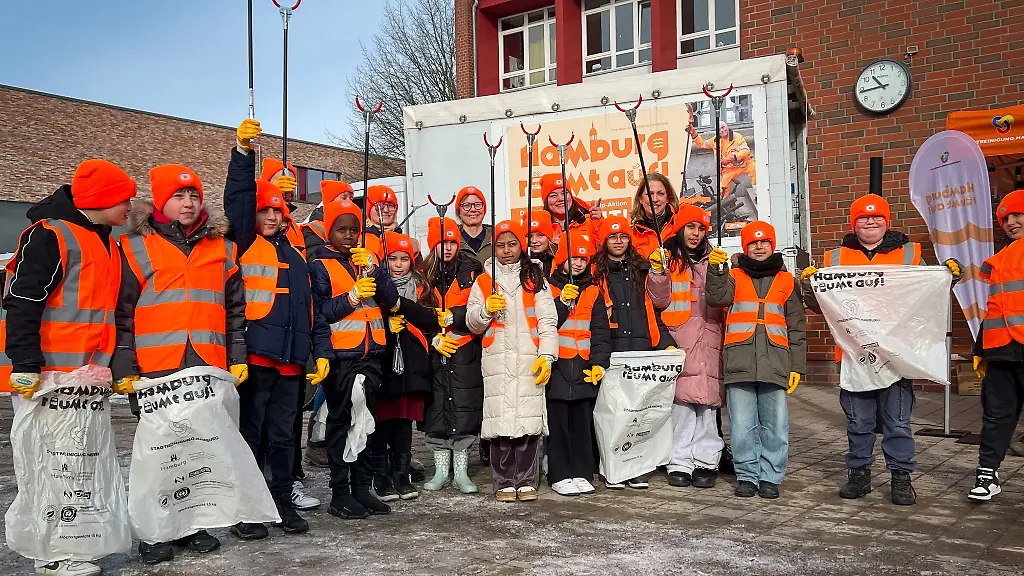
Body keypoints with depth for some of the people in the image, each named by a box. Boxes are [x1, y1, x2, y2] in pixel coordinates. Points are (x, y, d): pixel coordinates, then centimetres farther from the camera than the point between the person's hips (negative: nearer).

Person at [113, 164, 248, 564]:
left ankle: (195, 525, 23)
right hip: (155, 370, -3)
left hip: (210, 370, 3)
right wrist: (123, 369, -7)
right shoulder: (136, 247, 3)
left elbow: (235, 310, 14)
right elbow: (122, 314, 0)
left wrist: (238, 359, 7)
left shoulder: (223, 249, 12)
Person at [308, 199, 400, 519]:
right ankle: (340, 493, 5)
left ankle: (362, 487, 17)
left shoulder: (368, 260, 15)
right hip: (340, 355, -5)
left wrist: (373, 269, -11)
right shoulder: (320, 266, 1)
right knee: (341, 421, -2)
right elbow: (319, 312, -10)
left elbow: (391, 300, 1)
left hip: (370, 353, 5)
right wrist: (353, 296, -17)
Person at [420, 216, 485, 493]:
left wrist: (453, 317, -15)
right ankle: (441, 470, 17)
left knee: (464, 408, -2)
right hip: (433, 351, 2)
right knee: (435, 408, 3)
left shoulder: (472, 271, 0)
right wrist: (434, 339, -7)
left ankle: (461, 472, 10)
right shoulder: (425, 275, 6)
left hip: (465, 351, -2)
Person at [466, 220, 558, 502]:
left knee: (529, 420, -4)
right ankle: (504, 482, 7)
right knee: (501, 421, -3)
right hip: (497, 360, 1)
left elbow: (547, 321, 5)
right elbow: (472, 322, 11)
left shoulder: (535, 280, 12)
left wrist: (547, 356, -6)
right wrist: (486, 310, -9)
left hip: (530, 360, 0)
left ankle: (526, 481, 6)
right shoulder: (483, 281, 15)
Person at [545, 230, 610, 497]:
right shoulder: (548, 288, 4)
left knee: (583, 422, 7)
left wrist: (599, 362, -2)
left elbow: (600, 332, 10)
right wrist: (562, 302, -16)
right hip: (557, 366, -3)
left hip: (584, 369, 3)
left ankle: (581, 473, 17)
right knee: (558, 422, -1)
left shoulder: (593, 292, 14)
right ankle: (560, 476, 7)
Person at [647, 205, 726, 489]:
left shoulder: (712, 259, 18)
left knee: (707, 401, 0)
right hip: (678, 340, -3)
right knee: (681, 401, -6)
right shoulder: (667, 259, 7)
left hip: (708, 340, 3)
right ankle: (680, 463, -1)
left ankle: (706, 462, 5)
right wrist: (658, 271, -16)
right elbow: (660, 301, -2)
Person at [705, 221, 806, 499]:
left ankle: (770, 477, 13)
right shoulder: (734, 277, 14)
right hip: (740, 363, 0)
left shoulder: (786, 281, 15)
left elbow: (796, 328, 14)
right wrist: (717, 269, -21)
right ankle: (747, 475, 13)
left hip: (775, 363, 1)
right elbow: (716, 297, -7)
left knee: (775, 425, 0)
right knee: (742, 425, 1)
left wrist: (797, 366, 8)